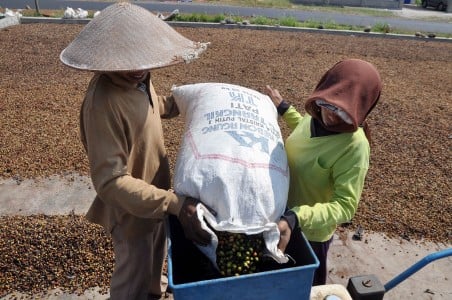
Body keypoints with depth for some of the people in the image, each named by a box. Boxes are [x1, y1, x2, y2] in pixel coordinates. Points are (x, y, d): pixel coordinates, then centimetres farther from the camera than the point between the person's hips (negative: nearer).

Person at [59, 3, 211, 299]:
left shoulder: (137, 78, -7)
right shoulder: (103, 102, -34)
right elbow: (111, 182, -35)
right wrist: (176, 204, -40)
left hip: (155, 195, 9)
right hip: (132, 208, -8)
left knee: (156, 253, 34)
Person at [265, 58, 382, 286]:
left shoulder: (354, 145, -31)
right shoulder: (316, 115, -10)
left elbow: (345, 206, -31)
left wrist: (296, 218, -44)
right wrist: (283, 108, 13)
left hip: (310, 233, -6)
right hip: (282, 218, 7)